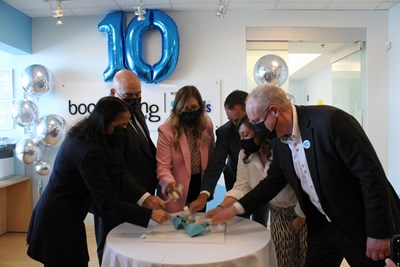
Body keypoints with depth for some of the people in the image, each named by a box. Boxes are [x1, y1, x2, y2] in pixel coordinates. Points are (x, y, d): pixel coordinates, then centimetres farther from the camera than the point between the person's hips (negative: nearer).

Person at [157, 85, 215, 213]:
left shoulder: (207, 124, -3)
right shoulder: (166, 130, -19)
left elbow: (211, 156, 7)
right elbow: (163, 166, -21)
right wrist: (170, 182, -40)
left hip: (200, 184, 5)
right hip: (178, 190, -4)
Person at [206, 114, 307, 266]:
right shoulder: (245, 154, -7)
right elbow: (241, 187, -10)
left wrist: (299, 219, -11)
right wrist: (221, 208, -25)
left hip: (303, 211, -4)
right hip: (278, 212, 5)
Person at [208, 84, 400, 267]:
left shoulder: (330, 120, -24)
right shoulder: (279, 142, -2)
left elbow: (372, 174, -22)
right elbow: (273, 181, 9)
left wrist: (379, 233, -18)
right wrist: (235, 209, 3)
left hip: (362, 225, -6)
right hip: (322, 226, 6)